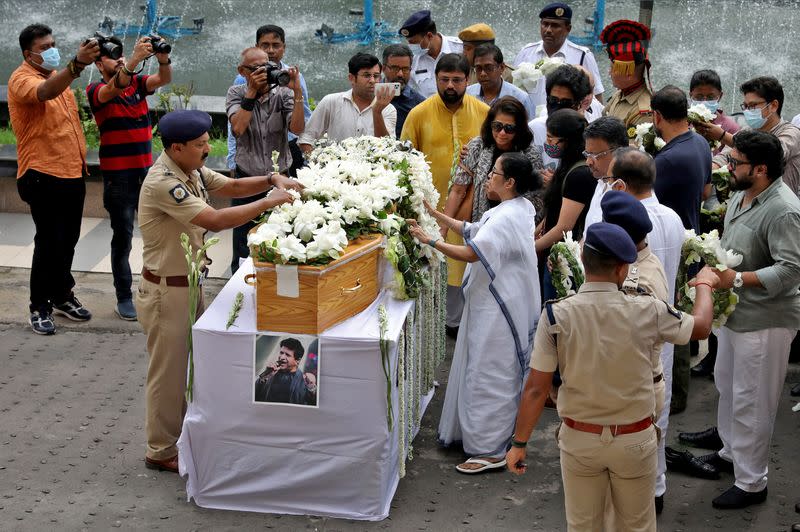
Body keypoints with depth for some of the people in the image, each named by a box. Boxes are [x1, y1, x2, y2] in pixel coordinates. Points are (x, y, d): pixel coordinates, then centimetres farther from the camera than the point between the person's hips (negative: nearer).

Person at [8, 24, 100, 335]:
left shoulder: (58, 75, 13)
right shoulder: (22, 79, -13)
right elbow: (45, 93, -37)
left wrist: (81, 158, 19)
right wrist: (77, 64, -52)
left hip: (72, 173, 8)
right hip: (43, 176, -8)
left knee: (68, 240, 16)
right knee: (49, 243, -3)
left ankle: (62, 296, 30)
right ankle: (39, 307, 8)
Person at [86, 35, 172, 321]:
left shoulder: (137, 82, 8)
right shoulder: (96, 90, -5)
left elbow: (164, 79, -8)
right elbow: (113, 89, -27)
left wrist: (162, 57, -29)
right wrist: (135, 59, -41)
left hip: (147, 171, 4)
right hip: (118, 176, -4)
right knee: (122, 237, 2)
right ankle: (124, 299, 10)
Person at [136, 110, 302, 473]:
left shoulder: (192, 171, 3)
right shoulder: (162, 183, -26)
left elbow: (232, 186, 9)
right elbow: (215, 220, -33)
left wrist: (272, 180, -9)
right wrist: (268, 203, -28)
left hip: (190, 283, 9)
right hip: (166, 290, -9)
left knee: (191, 365, 19)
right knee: (169, 372, 4)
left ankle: (184, 435, 34)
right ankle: (161, 452, 19)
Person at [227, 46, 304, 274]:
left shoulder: (282, 94, -1)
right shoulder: (236, 93, 1)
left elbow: (297, 128, -14)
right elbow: (238, 128, -17)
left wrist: (297, 92, -21)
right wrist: (252, 92, -19)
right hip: (246, 179, 0)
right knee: (243, 248, 8)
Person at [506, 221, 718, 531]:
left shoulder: (556, 316, -17)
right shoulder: (647, 311, -15)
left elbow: (536, 389, -14)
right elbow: (702, 327, 5)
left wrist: (519, 443, -3)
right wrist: (704, 284, 24)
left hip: (579, 439, 0)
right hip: (635, 441, 0)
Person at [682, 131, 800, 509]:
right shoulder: (740, 196, 4)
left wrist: (736, 279, -29)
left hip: (763, 321, -10)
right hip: (733, 312, 10)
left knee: (751, 402, 1)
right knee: (727, 385, 25)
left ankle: (751, 484, 14)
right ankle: (731, 453, 45)